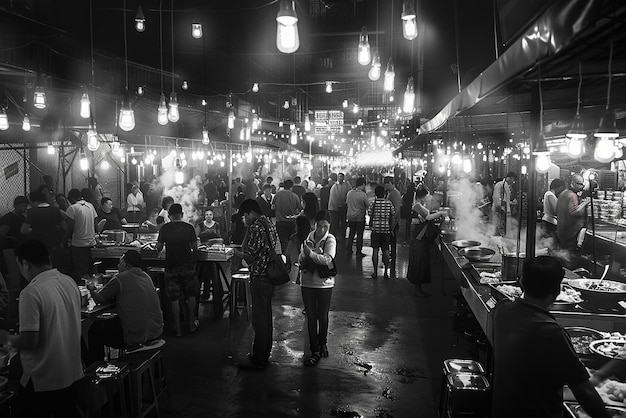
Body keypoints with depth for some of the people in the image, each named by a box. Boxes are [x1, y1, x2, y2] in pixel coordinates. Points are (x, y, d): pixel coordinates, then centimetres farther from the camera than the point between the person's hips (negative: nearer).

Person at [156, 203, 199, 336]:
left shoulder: (165, 228, -4)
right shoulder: (189, 228, -5)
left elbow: (159, 248, 0)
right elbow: (195, 248, -2)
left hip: (171, 266, 0)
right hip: (188, 265, 0)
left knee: (174, 298, 6)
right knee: (191, 295, 15)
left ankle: (178, 328, 9)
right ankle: (192, 324, 23)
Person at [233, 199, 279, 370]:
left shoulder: (256, 227, -17)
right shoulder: (269, 224, 12)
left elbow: (251, 255, -20)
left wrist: (239, 254, -1)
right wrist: (245, 252, 14)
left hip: (259, 277, -10)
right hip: (270, 276, 10)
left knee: (259, 319, -2)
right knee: (266, 316, 17)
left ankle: (258, 361, 7)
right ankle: (265, 354, 29)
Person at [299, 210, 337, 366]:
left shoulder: (330, 240, -10)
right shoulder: (308, 238, 1)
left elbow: (327, 260, -24)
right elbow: (301, 259, 1)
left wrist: (311, 254, -31)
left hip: (324, 283, -2)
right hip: (307, 283, 3)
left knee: (323, 316, 12)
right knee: (311, 317, 5)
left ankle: (323, 343, 36)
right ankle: (315, 350, 14)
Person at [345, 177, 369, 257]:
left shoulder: (349, 193, -2)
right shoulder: (363, 194, -16)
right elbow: (368, 205, -9)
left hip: (350, 217, 5)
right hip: (360, 217, -5)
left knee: (351, 233, 19)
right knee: (360, 235, 5)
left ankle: (349, 249, 23)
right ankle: (358, 252, 10)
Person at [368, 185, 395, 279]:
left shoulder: (373, 203, -6)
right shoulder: (389, 203, -2)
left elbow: (370, 215, -6)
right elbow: (393, 216, 1)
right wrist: (391, 227, 13)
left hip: (375, 229, -1)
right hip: (386, 229, 1)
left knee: (375, 250, 5)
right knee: (386, 250, 9)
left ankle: (375, 272, 7)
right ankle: (386, 272, 11)